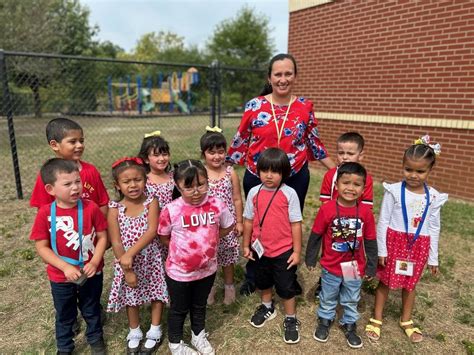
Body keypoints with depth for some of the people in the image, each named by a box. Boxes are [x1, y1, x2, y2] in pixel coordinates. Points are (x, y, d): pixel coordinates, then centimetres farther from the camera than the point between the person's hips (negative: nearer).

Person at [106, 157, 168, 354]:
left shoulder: (151, 202, -13)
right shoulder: (114, 209, -12)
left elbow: (152, 232, -23)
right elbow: (116, 242, -12)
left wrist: (130, 253, -31)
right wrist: (127, 270, -14)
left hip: (151, 260, 0)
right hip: (126, 262, 1)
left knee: (157, 293, 14)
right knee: (131, 297, 18)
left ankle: (155, 331, 37)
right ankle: (134, 333, 41)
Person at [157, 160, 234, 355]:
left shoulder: (217, 205, -16)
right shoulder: (171, 210, -22)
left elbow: (228, 227, 2)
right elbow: (163, 237, -6)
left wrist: (206, 240, -2)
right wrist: (182, 246, -9)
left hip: (207, 269, 3)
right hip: (179, 271, -2)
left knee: (200, 305, 27)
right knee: (179, 308, 21)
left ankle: (199, 335, 53)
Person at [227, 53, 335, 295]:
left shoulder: (305, 107, -1)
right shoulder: (254, 106, -5)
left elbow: (315, 143, 8)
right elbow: (240, 141, 2)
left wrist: (337, 170, 8)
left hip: (295, 178, 1)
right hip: (257, 178, 0)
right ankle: (252, 277, 36)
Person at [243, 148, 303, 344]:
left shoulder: (289, 194, -16)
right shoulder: (254, 192, -7)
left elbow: (296, 224, -11)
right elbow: (248, 220, 2)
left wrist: (297, 251, -8)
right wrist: (246, 245, 7)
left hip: (283, 251, -3)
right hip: (260, 249, 4)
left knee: (286, 287, 11)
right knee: (263, 282, 25)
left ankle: (290, 320, 34)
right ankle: (267, 307, 51)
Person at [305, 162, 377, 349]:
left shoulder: (366, 212, -15)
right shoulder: (327, 209, -21)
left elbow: (370, 242, -3)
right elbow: (315, 236, -8)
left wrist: (371, 267, 2)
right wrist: (310, 259, 0)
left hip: (355, 267, 2)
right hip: (331, 267, -1)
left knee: (351, 300, 24)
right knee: (328, 298, 22)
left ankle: (349, 324, 47)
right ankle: (325, 320, 47)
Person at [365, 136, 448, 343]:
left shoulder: (433, 197, -4)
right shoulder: (394, 191, -13)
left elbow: (434, 228, 4)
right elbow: (383, 221, -9)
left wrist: (433, 257, 7)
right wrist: (381, 249, -9)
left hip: (419, 246, 3)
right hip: (394, 242, -2)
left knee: (410, 284, 19)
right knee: (385, 281, 10)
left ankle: (406, 320, 40)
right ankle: (376, 319, 28)